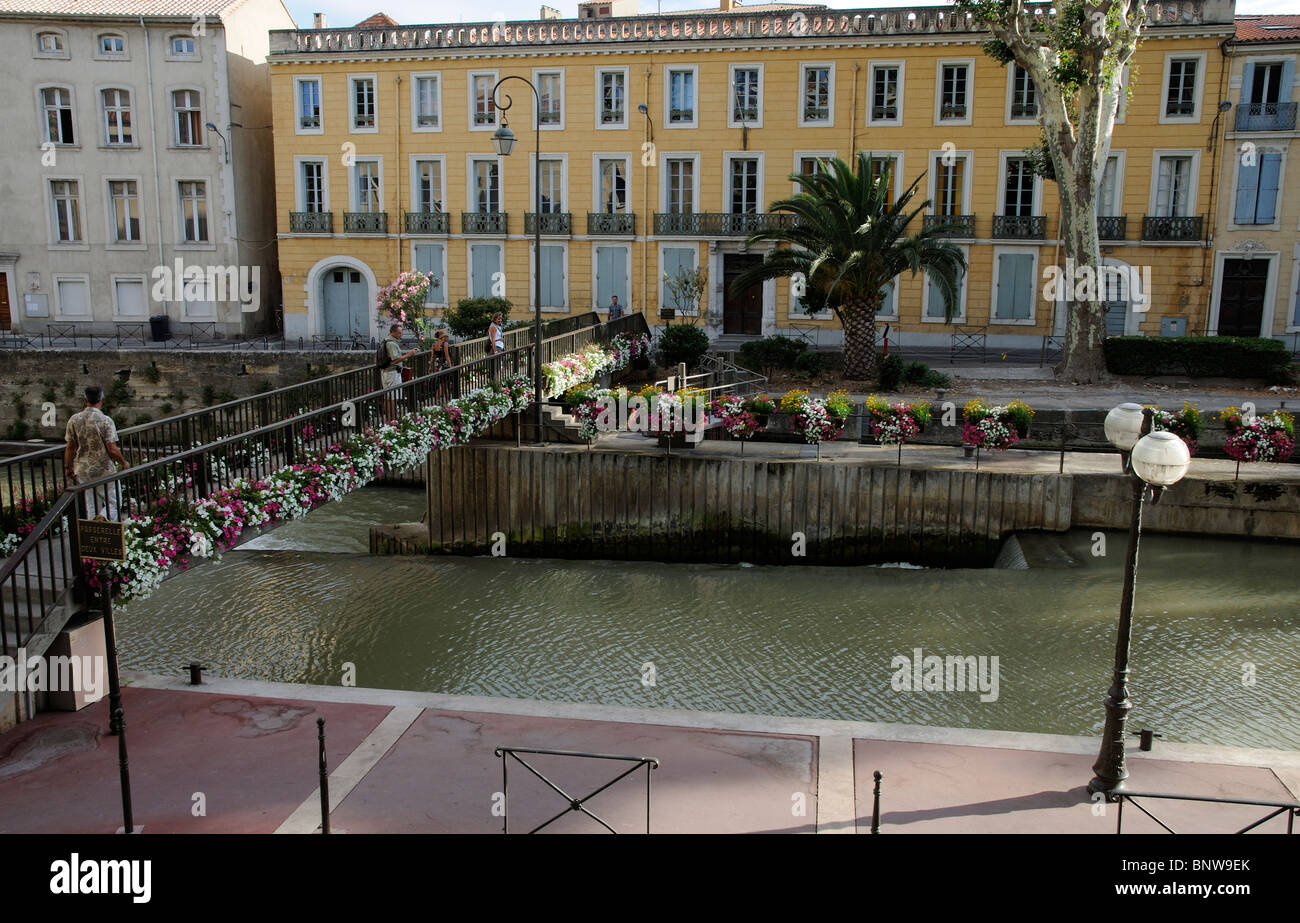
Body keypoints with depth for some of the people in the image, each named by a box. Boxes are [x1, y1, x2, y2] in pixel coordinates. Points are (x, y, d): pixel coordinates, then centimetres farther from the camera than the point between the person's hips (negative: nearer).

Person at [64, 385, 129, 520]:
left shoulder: (74, 420, -1)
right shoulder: (105, 420, -16)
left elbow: (70, 447, 4)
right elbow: (112, 450, -17)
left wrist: (67, 468, 16)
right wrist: (124, 463, 0)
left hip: (82, 470, 5)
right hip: (104, 470, -5)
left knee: (92, 505, 15)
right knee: (113, 502, 5)